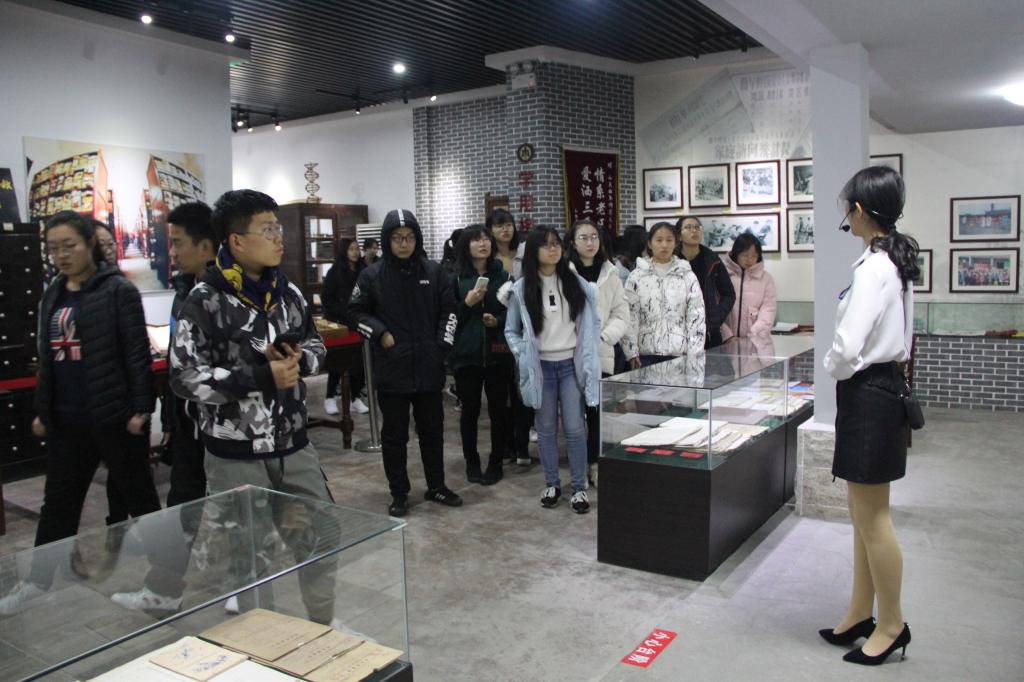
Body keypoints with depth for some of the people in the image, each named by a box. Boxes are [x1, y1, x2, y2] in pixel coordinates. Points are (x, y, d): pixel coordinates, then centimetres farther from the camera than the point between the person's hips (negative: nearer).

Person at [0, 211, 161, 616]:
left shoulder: (119, 291, -9)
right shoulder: (52, 296, 12)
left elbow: (137, 354, -12)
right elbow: (47, 358, 17)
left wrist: (141, 408, -16)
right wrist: (41, 410, 15)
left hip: (113, 416, -6)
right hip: (67, 420, 6)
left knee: (138, 497, 7)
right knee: (58, 502, 15)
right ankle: (38, 582, 27)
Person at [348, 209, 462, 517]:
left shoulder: (433, 271, 1)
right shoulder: (372, 275, -4)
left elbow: (448, 310, 9)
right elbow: (356, 310, 4)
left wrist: (443, 345, 1)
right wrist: (379, 333, -9)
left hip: (429, 368, 2)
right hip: (391, 369, -2)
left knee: (432, 430, 13)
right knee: (394, 434, 8)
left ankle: (436, 486, 28)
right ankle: (399, 494, 20)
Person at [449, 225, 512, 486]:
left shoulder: (502, 276, 4)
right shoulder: (456, 278, 1)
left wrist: (498, 321, -10)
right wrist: (467, 303, -15)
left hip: (497, 353, 1)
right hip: (466, 353, -1)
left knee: (498, 408, 5)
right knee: (470, 409, 6)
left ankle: (496, 463, 19)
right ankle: (471, 462, 21)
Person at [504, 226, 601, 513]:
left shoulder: (577, 284, 2)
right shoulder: (521, 288, -1)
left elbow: (593, 323, 7)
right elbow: (511, 331, 6)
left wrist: (589, 354, -2)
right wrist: (523, 356, -7)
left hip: (571, 364, 0)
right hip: (541, 366, 0)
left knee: (574, 428, -1)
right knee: (546, 428, 10)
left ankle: (579, 487, 11)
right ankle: (551, 484, 22)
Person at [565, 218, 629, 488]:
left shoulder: (610, 274, 9)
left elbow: (621, 315, 7)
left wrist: (603, 336, -8)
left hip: (601, 353, 3)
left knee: (600, 412, 4)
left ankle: (596, 465, 19)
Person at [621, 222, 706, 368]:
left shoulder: (688, 277, 5)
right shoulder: (636, 276, 4)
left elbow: (696, 317, 2)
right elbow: (629, 316, 2)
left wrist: (694, 357, -4)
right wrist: (631, 352, -4)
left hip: (679, 354, 0)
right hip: (646, 354, 0)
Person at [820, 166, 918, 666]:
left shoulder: (872, 268, -21)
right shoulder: (896, 262, 9)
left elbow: (847, 349, -26)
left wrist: (832, 367, -5)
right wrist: (844, 367, 12)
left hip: (868, 394, -10)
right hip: (883, 384, 10)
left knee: (872, 517, 5)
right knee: (862, 512, 18)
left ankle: (891, 625, 22)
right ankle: (860, 613, 32)